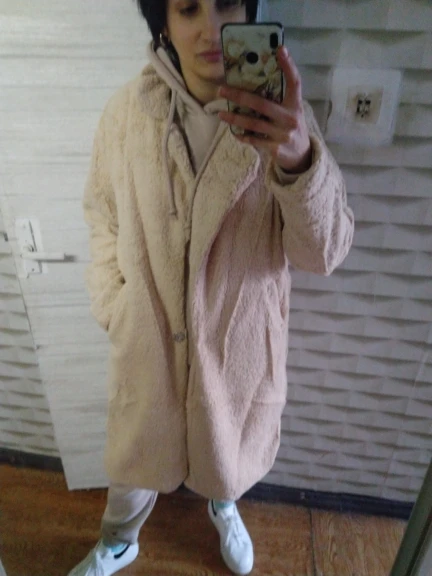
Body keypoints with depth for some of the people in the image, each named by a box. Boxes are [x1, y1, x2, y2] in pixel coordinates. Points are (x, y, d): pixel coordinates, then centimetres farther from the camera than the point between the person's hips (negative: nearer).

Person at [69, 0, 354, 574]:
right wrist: (113, 307, -1)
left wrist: (299, 162, -37)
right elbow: (104, 219, 2)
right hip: (147, 334, 1)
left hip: (238, 336, 0)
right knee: (138, 447, 23)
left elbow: (324, 253, -20)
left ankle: (224, 507, 66)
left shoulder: (282, 115, -14)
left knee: (229, 445, 26)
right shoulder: (125, 113, -11)